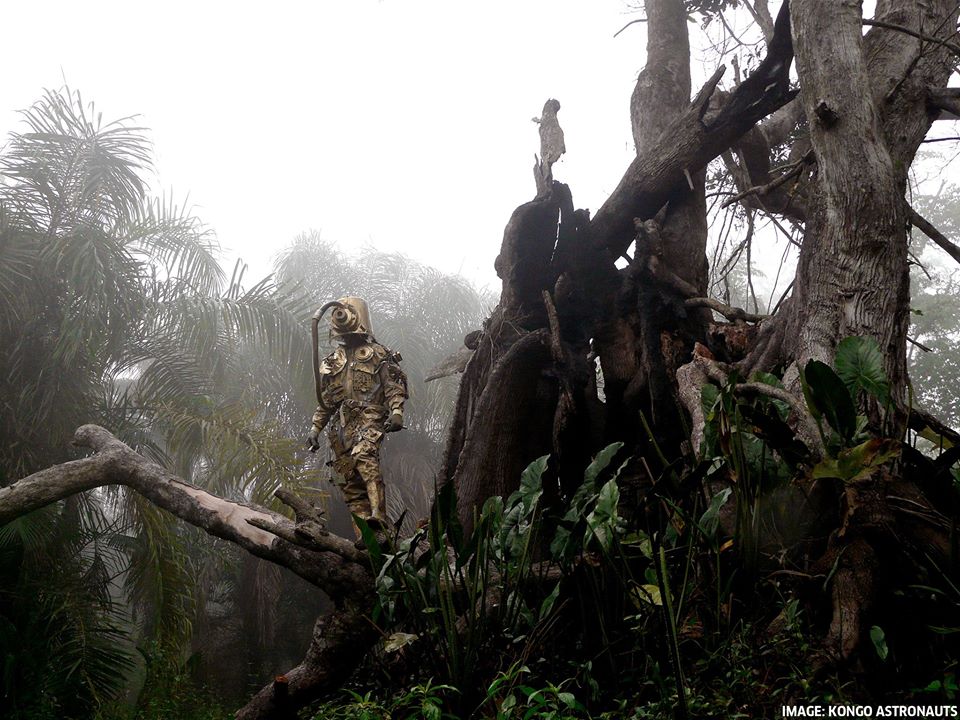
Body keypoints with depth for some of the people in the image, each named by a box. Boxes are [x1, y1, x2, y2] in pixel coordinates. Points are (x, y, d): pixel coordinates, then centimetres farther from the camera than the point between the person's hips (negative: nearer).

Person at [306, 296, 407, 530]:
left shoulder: (377, 354, 7)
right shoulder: (332, 361, 22)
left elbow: (394, 386, -1)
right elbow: (325, 400, 26)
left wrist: (396, 412, -17)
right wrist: (315, 429, 18)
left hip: (368, 417, -6)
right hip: (340, 425, 6)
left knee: (363, 455, -33)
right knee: (349, 481, 0)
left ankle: (378, 516, -41)